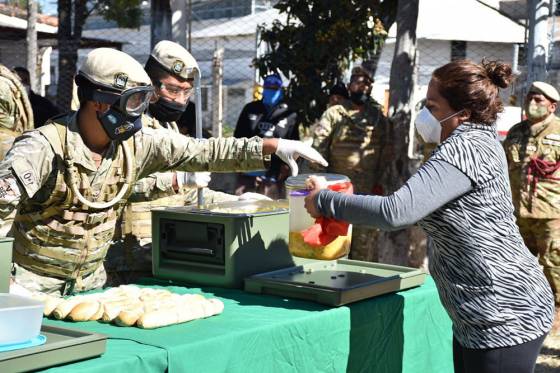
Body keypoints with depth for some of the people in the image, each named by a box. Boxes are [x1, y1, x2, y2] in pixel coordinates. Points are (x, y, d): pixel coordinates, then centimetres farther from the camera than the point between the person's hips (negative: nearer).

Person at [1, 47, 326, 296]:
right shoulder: (45, 147, -20)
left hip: (91, 282, 5)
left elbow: (203, 152, -4)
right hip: (32, 283, -5)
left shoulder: (136, 143, -4)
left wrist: (273, 146, -10)